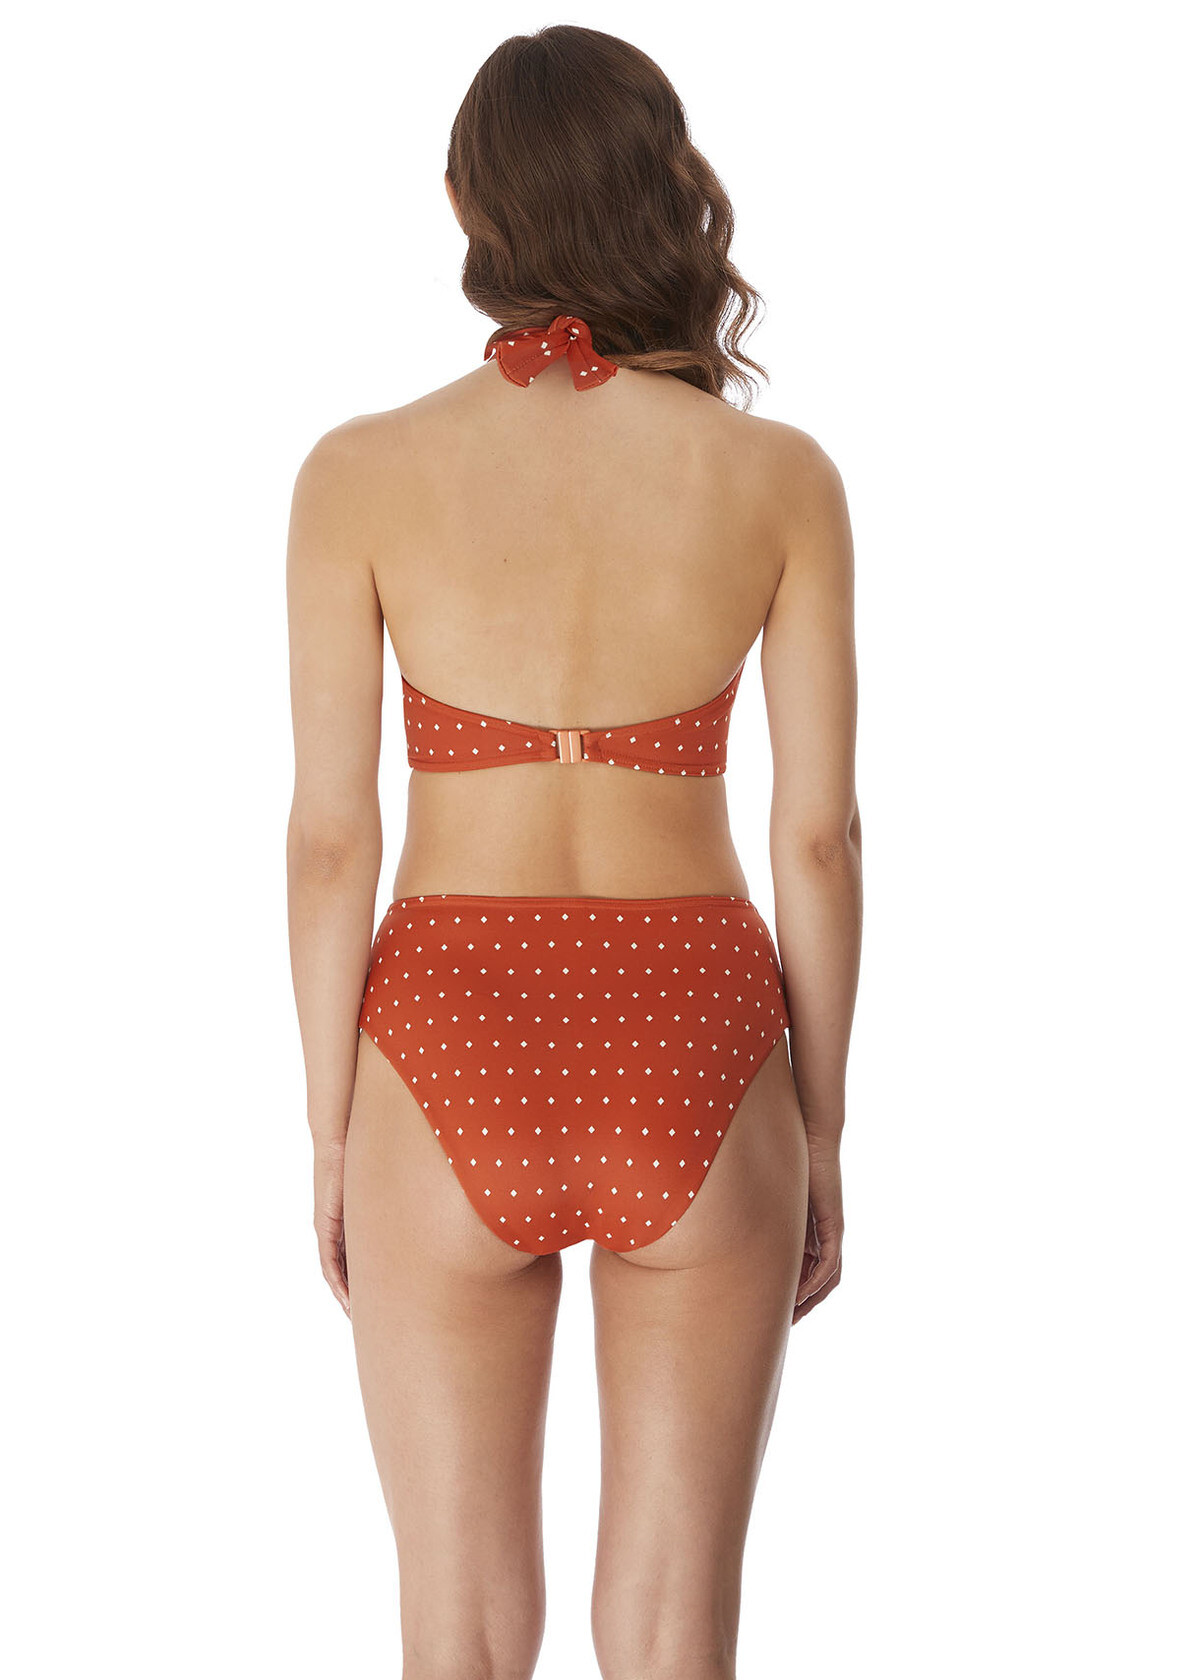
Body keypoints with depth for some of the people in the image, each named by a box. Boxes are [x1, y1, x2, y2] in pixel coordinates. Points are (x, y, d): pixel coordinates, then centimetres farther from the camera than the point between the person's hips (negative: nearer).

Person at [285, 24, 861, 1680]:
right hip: (694, 1061, 1)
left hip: (456, 1064, 0)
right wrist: (822, 1137, 9)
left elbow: (332, 837, -6)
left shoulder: (366, 472, -7)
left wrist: (331, 1137, 6)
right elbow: (820, 833, -2)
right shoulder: (780, 475, -5)